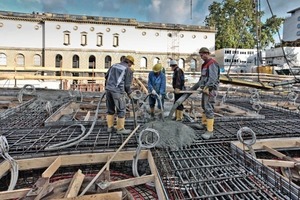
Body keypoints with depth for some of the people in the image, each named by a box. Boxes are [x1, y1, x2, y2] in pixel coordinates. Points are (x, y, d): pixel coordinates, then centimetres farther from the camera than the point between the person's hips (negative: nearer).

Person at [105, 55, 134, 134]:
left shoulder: (114, 65, 17)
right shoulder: (128, 69, -1)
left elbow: (106, 76, 21)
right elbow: (127, 84, -4)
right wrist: (129, 93, 13)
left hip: (109, 89, 7)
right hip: (118, 91, -7)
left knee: (110, 109, 17)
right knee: (121, 110, 4)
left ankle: (110, 127, 24)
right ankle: (120, 129, 11)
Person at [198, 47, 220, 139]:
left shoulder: (212, 63, -13)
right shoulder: (205, 64, 19)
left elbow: (213, 78, -23)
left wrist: (207, 88, -27)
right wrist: (202, 86, 10)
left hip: (210, 90, -10)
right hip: (205, 89, 10)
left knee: (209, 109, -11)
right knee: (204, 106, 21)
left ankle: (210, 131, -8)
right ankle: (204, 123, 39)